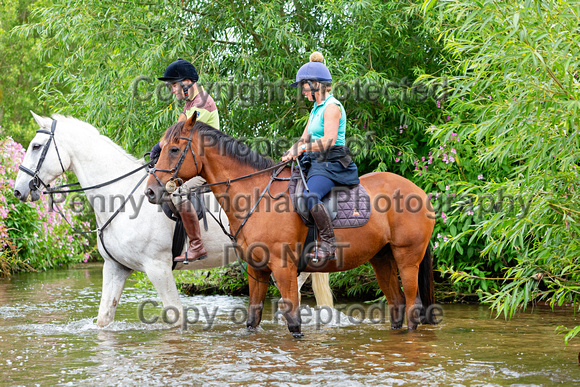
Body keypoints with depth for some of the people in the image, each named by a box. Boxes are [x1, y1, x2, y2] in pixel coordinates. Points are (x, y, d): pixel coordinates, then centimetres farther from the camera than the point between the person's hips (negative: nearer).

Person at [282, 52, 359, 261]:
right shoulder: (316, 109, 20)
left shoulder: (332, 107, -10)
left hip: (332, 163, -11)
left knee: (310, 196, -34)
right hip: (316, 164, 11)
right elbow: (305, 139, 24)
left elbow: (329, 141, -21)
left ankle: (329, 244, -31)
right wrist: (290, 154, 6)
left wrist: (302, 149, -17)